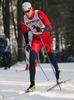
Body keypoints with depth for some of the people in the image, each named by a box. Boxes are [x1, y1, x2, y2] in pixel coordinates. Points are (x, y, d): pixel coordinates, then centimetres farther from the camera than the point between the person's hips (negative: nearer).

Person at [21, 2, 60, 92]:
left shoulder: (39, 14, -22)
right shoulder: (24, 19, -8)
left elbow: (49, 27, -28)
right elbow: (25, 32, 10)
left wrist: (42, 29, -47)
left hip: (45, 37, -2)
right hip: (36, 38, 2)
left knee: (51, 57, 9)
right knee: (32, 58, -18)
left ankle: (57, 71, 45)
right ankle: (32, 84, -20)